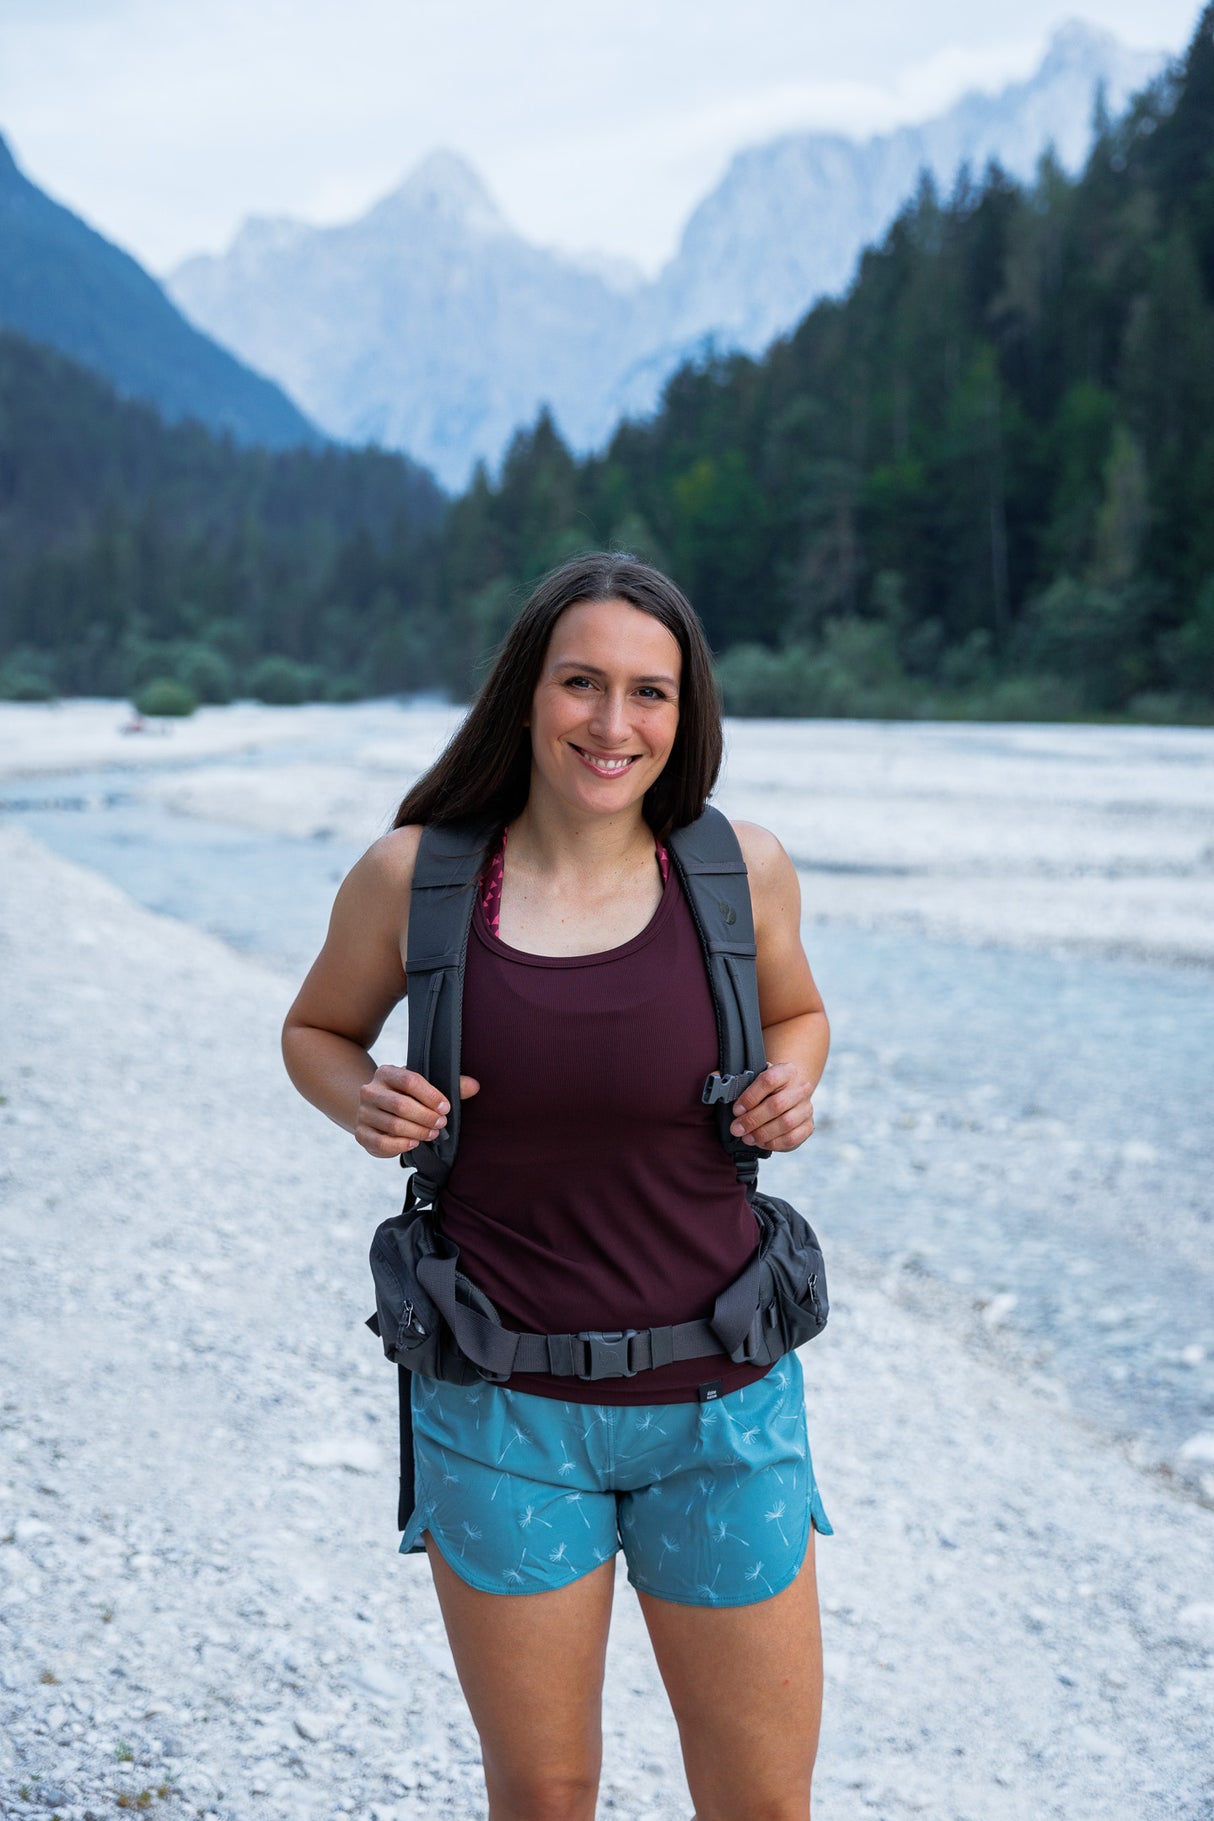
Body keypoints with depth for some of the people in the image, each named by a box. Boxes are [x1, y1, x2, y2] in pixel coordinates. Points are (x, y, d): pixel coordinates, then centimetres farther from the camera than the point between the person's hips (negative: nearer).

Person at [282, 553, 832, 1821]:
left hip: (720, 1402, 1)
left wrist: (791, 1089, -6)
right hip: (504, 1407, -1)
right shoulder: (411, 876, -7)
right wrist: (364, 1101, -10)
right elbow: (316, 1030, 11)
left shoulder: (742, 869, -5)